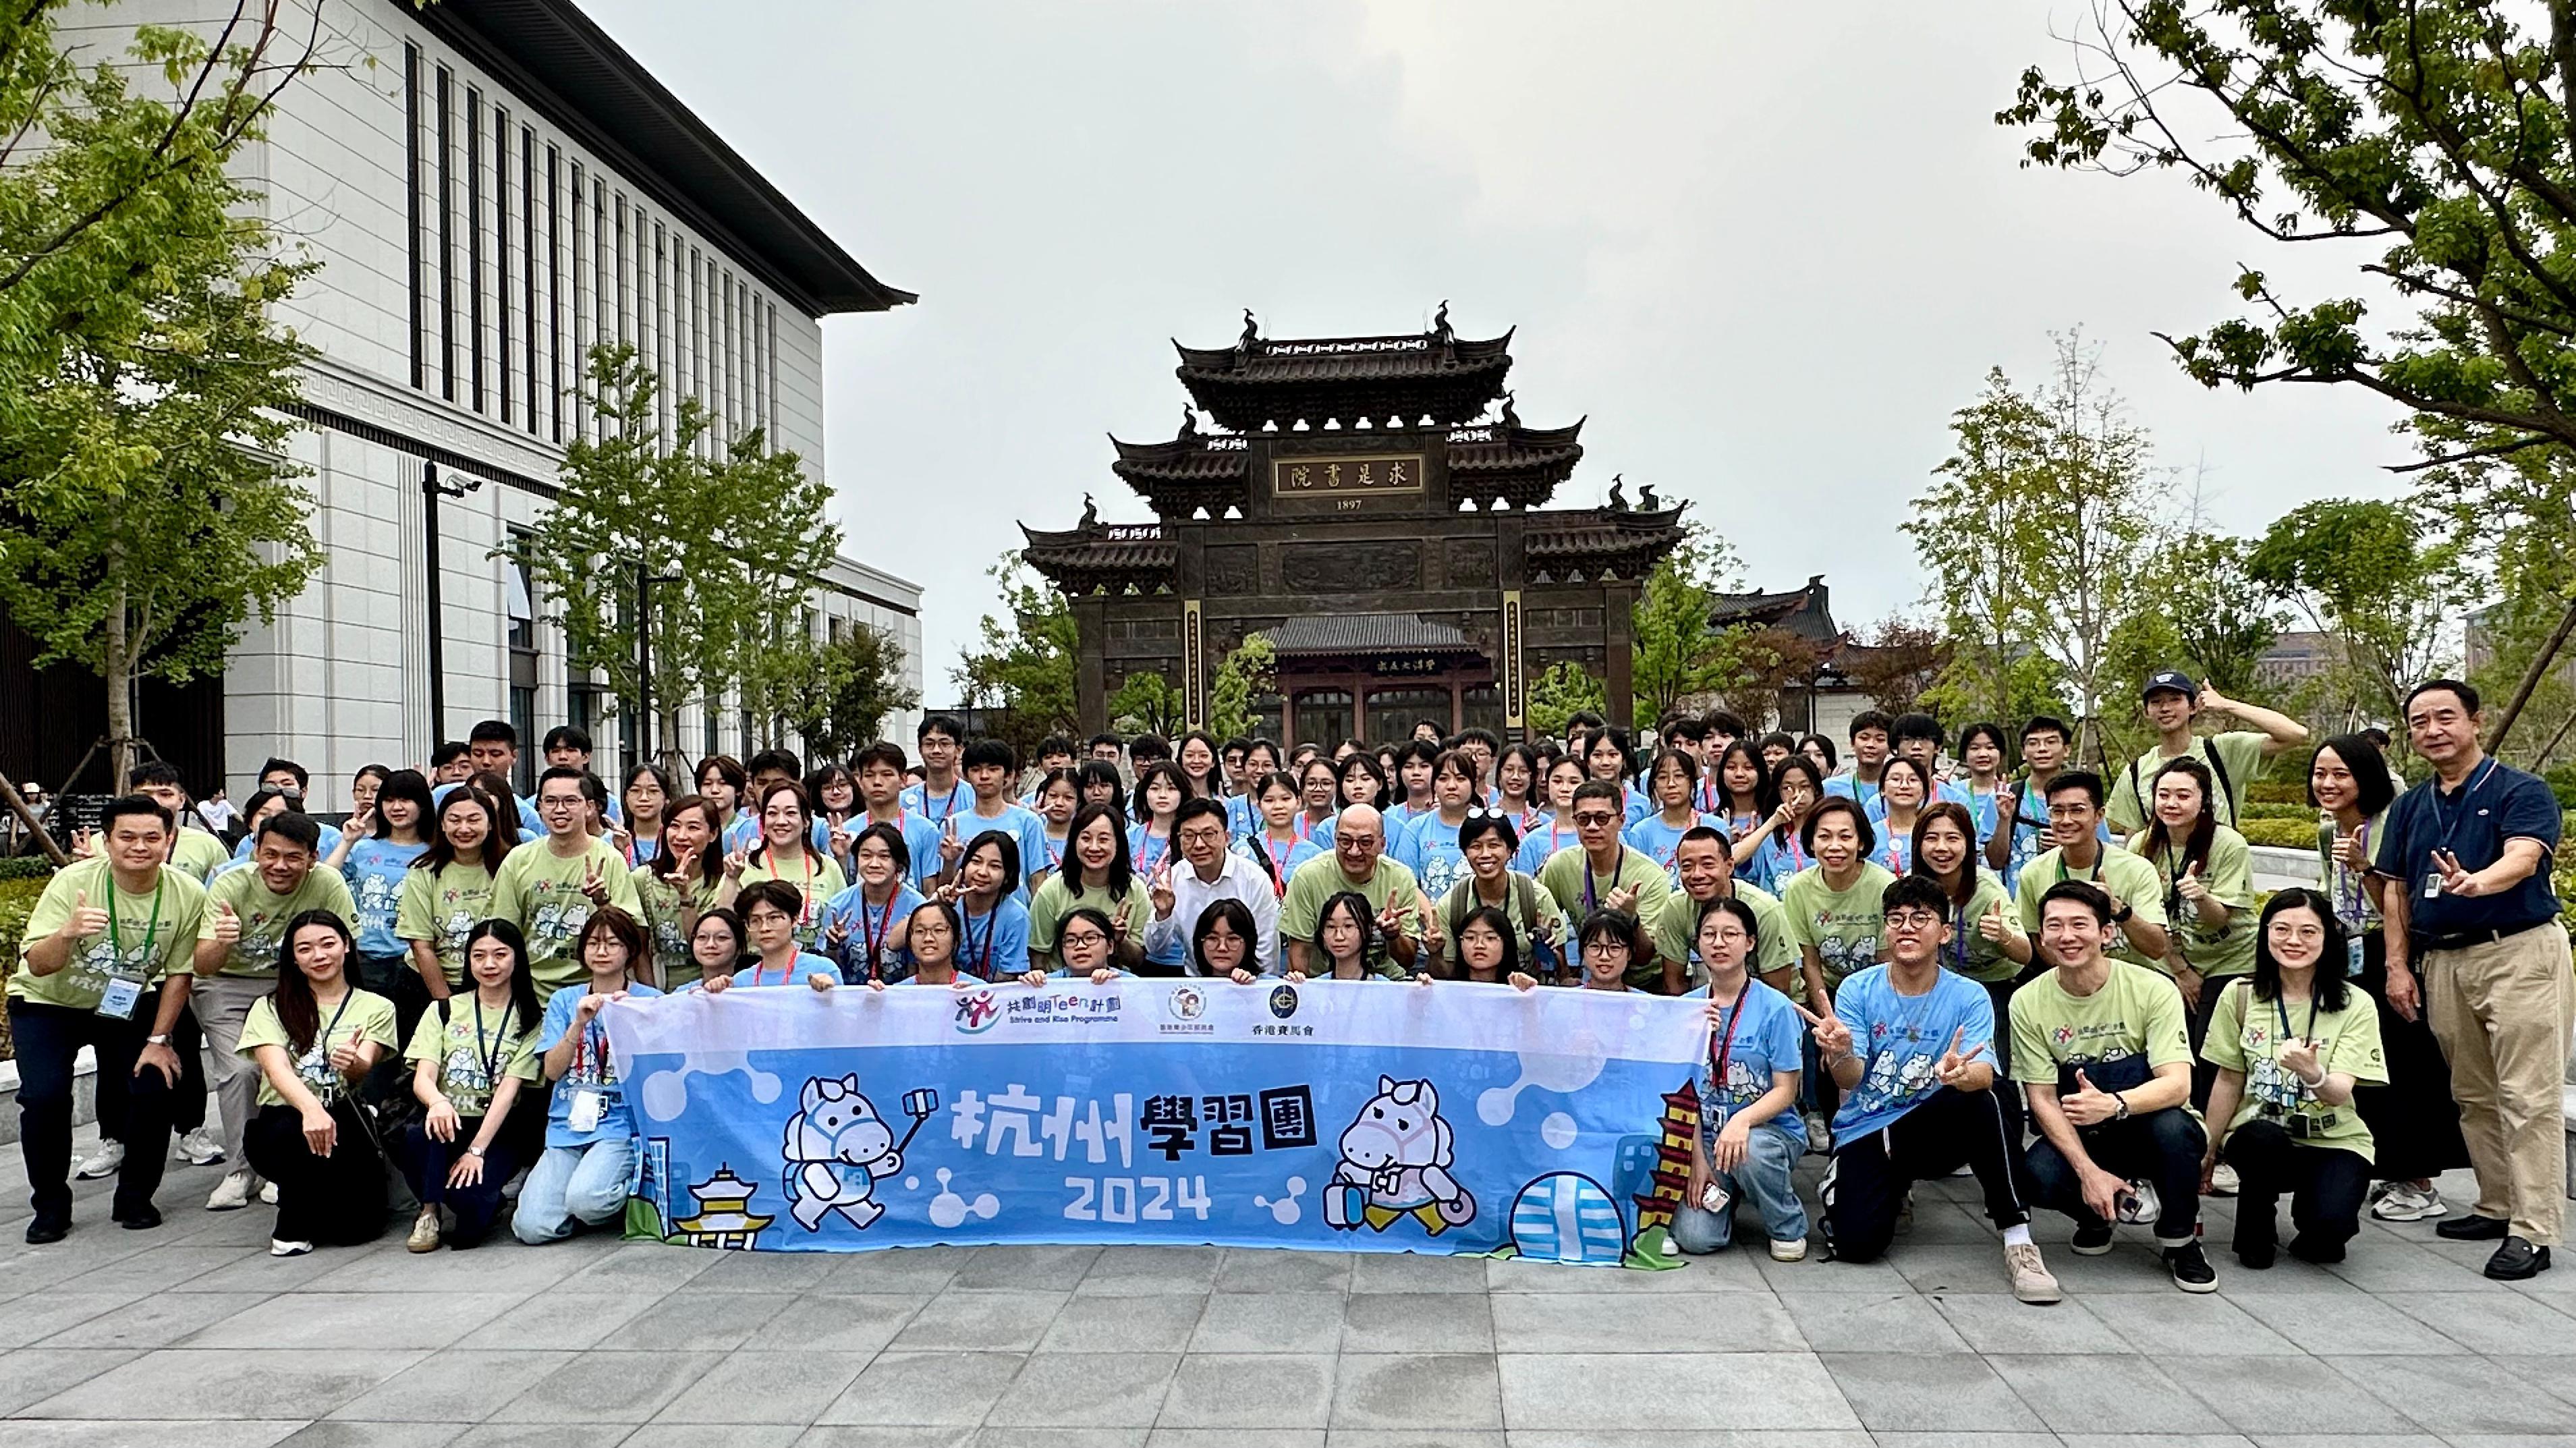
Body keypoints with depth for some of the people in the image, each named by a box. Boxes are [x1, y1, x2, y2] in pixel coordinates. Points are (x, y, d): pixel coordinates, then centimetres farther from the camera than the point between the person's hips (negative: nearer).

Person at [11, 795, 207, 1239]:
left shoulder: (188, 894, -20)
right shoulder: (73, 882, -26)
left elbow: (178, 974, -9)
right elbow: (36, 966, -29)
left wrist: (159, 1040, -10)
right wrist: (68, 933, -49)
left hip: (126, 1005, 2)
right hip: (48, 1003, -2)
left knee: (157, 1086, -13)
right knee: (45, 1094, -20)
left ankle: (135, 1198, 8)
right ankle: (50, 1206, 2)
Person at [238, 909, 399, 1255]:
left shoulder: (376, 1007, 9)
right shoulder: (270, 1008, 8)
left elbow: (364, 1069, -8)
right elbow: (276, 1070, -11)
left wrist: (353, 1064, -34)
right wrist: (311, 1108, -33)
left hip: (346, 1124, 0)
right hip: (284, 1122, 0)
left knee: (354, 1227, -22)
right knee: (293, 1134, -37)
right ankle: (292, 1225, -6)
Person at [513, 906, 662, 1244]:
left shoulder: (649, 1000, 4)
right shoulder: (565, 1000, 11)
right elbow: (553, 1070, 1)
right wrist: (579, 1023, -13)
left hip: (621, 1124, -3)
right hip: (567, 1127, 3)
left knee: (586, 1200, -30)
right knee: (532, 1228, -16)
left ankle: (632, 1192, 3)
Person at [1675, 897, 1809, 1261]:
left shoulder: (1775, 1007, -7)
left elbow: (1785, 1091, -8)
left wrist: (1742, 1120, -27)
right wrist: (1697, 1157, -7)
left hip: (1770, 1129, -2)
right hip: (1705, 1136, 2)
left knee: (1752, 1150, -39)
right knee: (1695, 1238, -20)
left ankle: (1789, 1228, -7)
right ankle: (1725, 1194, 16)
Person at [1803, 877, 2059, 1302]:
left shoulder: (1969, 997, -5)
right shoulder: (1858, 989, -5)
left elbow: (1983, 1074, -21)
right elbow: (1850, 1080, -14)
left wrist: (1963, 1074, -47)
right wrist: (1840, 1055, -39)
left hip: (1931, 1132, 0)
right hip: (1865, 1131, 0)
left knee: (1981, 1100, -33)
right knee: (1857, 1243, -23)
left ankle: (2018, 1242, -24)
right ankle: (1857, 1184, 15)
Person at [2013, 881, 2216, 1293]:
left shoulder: (2153, 989, -14)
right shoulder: (2028, 1003, -8)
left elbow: (2178, 1085, -24)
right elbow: (2043, 1099, -8)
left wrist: (2113, 1105, -44)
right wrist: (2088, 1172, -21)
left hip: (2146, 1130, -1)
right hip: (2076, 1138, 1)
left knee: (2173, 1125, -36)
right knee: (2038, 1175, -31)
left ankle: (2179, 1240, -6)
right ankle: (2112, 1207, 5)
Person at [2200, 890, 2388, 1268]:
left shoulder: (2356, 1006, -5)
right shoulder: (2240, 995, -1)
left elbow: (2340, 1094, -15)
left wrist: (2313, 1074, -37)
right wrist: (2208, 1152, 11)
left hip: (2333, 1140, -1)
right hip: (2258, 1134, 1)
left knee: (2332, 1223, -29)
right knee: (2265, 1138, -36)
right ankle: (2256, 1227, -5)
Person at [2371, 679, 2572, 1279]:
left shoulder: (2522, 791, -4)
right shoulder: (2410, 806, 14)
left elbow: (2522, 858, -22)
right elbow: (2396, 890, 14)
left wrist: (2476, 882, -43)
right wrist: (2398, 964, 6)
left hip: (2520, 952, -6)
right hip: (2443, 960, 7)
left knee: (2527, 1098, -7)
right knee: (2473, 1096, 13)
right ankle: (2497, 1207, 23)